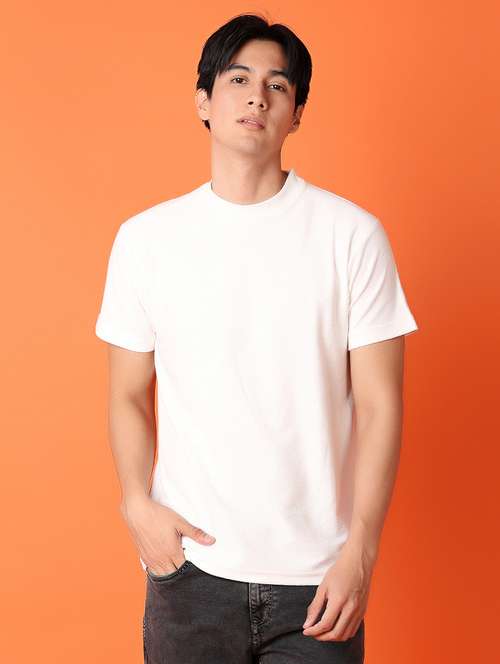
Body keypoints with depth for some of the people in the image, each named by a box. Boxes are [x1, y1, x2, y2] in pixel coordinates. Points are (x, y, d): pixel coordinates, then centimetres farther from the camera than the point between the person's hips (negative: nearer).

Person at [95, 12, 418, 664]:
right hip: (189, 566, 1)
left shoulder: (352, 234, -3)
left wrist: (360, 552, -10)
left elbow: (378, 404, -3)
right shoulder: (145, 237, 2)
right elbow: (129, 395, 7)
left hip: (316, 575, -1)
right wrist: (137, 504, -9)